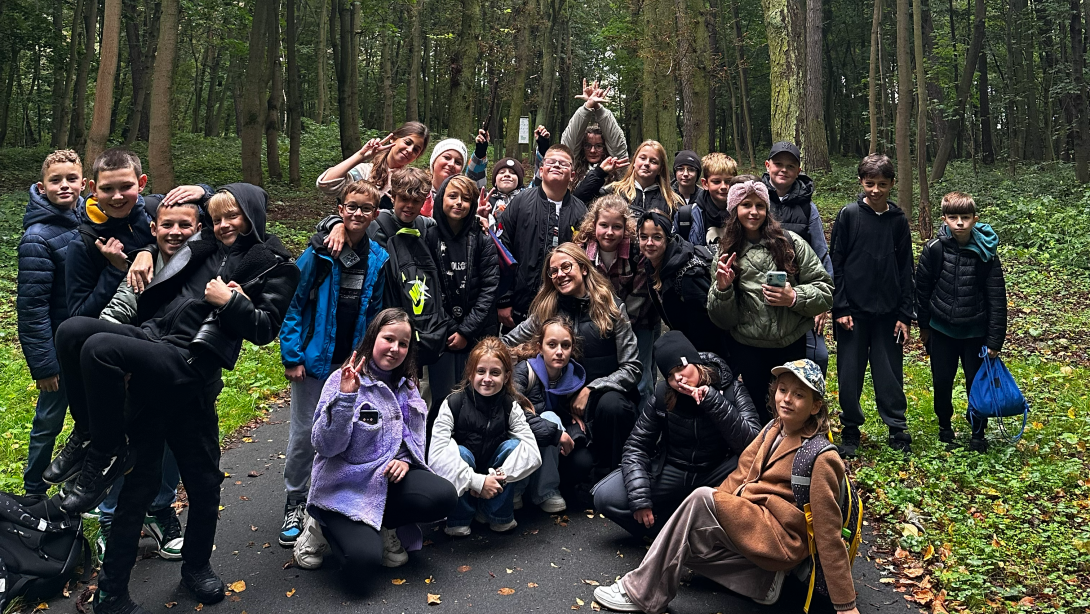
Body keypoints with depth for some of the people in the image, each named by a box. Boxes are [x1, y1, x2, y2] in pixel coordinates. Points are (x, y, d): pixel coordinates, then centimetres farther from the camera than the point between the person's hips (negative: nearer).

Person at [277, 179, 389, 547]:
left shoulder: (379, 259, 2)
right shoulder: (318, 252, -8)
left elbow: (375, 312, 8)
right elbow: (294, 303, -7)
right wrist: (292, 355, -11)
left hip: (354, 362, 3)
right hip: (315, 357, -3)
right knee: (304, 432, 5)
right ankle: (294, 503, 21)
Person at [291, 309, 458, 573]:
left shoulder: (406, 386, 7)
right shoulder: (344, 380, -12)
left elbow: (415, 440, 14)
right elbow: (326, 446, -19)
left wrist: (406, 460, -9)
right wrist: (344, 397, -31)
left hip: (389, 480, 6)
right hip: (345, 487, -6)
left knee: (444, 496, -21)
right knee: (363, 561, -27)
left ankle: (383, 529, 5)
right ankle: (324, 526, 6)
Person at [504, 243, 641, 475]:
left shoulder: (611, 306, 0)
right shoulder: (546, 310, 7)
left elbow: (631, 368, -2)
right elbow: (507, 344, 5)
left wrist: (591, 389, -14)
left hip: (608, 393, -1)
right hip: (569, 402, 1)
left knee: (610, 405, -36)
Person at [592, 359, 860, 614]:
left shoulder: (819, 458, -15)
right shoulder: (774, 429, 8)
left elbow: (828, 531, -15)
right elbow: (742, 474, 12)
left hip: (782, 540, -9)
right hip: (752, 522, 9)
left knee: (702, 498, -24)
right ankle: (762, 574, 1)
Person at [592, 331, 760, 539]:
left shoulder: (730, 390, -12)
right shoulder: (662, 396, -8)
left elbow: (753, 444, -24)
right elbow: (636, 447, -9)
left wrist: (712, 401, -31)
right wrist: (639, 499, -22)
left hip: (715, 474, -1)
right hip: (670, 473, 1)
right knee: (605, 496, -19)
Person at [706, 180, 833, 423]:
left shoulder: (790, 243, -2)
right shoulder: (726, 254, 3)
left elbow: (825, 289, -2)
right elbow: (723, 321, 3)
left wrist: (795, 298, -19)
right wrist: (722, 289, -15)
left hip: (793, 346, -1)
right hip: (747, 350, 1)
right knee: (756, 414, 11)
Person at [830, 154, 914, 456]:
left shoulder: (898, 221, 5)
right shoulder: (848, 215, -2)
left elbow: (905, 270, 7)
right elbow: (837, 264, -2)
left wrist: (905, 314, 3)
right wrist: (840, 307, -8)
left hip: (888, 313, 2)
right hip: (853, 311, -1)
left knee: (890, 375, 6)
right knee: (850, 375, 5)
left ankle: (898, 432, 17)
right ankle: (850, 432, 19)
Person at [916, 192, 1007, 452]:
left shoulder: (986, 253, -10)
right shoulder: (934, 249, -9)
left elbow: (997, 299, -7)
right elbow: (922, 288, 2)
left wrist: (995, 340, -8)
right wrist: (924, 325, 8)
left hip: (975, 331, -1)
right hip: (941, 329, 1)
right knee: (942, 382, 10)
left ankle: (978, 433, 25)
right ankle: (945, 425, 33)